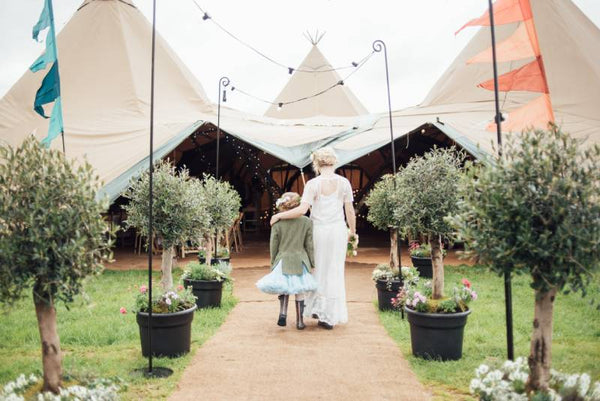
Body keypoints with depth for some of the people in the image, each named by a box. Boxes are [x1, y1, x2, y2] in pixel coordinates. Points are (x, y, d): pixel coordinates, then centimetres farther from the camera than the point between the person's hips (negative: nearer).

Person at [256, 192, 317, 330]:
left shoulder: (277, 223, -6)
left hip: (283, 262, 0)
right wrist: (312, 263, 8)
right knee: (299, 292, 9)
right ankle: (299, 321, 15)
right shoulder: (307, 222, -5)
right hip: (301, 262, 0)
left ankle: (283, 313, 6)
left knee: (284, 289, 19)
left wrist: (273, 262, 13)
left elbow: (274, 246, 0)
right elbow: (310, 245, 0)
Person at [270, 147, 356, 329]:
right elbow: (350, 211, 2)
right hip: (338, 230, 2)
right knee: (335, 271, 8)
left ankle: (317, 308, 19)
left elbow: (302, 209, -16)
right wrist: (352, 230, 17)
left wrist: (278, 215, -5)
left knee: (319, 269, 15)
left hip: (319, 230, -1)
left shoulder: (313, 184, -8)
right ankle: (330, 316, 13)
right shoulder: (343, 183, -1)